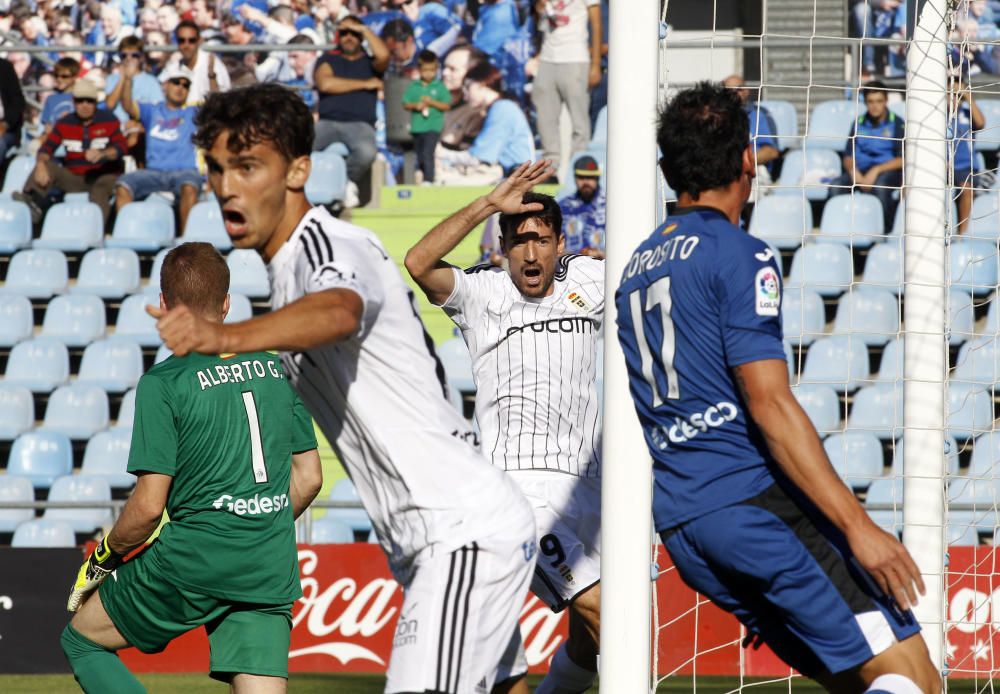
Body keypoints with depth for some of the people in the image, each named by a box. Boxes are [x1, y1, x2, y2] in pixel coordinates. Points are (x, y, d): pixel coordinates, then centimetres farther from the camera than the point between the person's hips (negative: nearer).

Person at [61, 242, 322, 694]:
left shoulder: (164, 383, -9)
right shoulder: (276, 366, 9)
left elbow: (148, 505, -12)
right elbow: (308, 478, 14)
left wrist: (105, 556, 6)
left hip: (194, 563, -5)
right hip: (271, 572, 5)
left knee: (81, 638, 16)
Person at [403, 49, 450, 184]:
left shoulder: (440, 87, -1)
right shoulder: (413, 87, 6)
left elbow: (447, 106, -2)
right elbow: (406, 104, 7)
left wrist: (432, 103, -16)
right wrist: (415, 106, -12)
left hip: (433, 126, -4)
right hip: (417, 126, 4)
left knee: (427, 153, -18)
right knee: (420, 156, 12)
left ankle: (429, 180, -21)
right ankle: (423, 178, 24)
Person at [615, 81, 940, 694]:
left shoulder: (635, 269, 20)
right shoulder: (740, 255, -5)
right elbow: (769, 404, -14)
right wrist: (858, 526, -18)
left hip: (679, 528, 9)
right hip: (755, 500, -8)